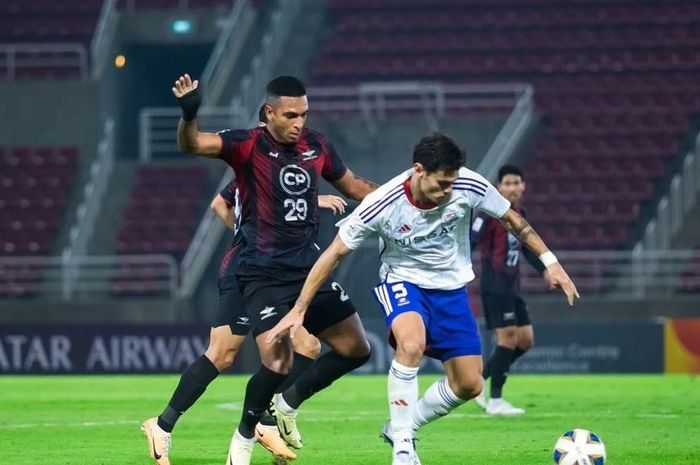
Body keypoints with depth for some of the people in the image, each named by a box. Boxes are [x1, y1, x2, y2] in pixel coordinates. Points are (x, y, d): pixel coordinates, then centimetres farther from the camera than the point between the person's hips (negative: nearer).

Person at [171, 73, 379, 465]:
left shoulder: (317, 145, 5)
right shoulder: (249, 145, -11)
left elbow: (353, 185, 22)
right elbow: (192, 143, -26)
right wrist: (189, 114, -47)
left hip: (310, 269, 6)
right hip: (263, 274, -6)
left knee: (356, 348, 7)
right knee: (278, 362, -20)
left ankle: (289, 403, 27)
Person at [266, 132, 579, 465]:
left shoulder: (470, 187, -23)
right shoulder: (382, 206, -28)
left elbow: (511, 219, -4)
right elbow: (334, 253, -18)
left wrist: (549, 261, -4)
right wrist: (298, 311, -18)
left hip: (451, 288, 4)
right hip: (403, 281, -4)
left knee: (469, 385, -1)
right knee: (411, 344, -36)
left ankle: (400, 427, 23)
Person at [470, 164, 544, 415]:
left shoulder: (518, 213, 13)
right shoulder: (491, 213, -11)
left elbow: (526, 247, 26)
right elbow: (468, 243, -15)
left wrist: (544, 270, 18)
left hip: (512, 288, 9)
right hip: (495, 288, -9)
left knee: (525, 340, 7)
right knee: (508, 338, -13)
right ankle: (495, 401, -6)